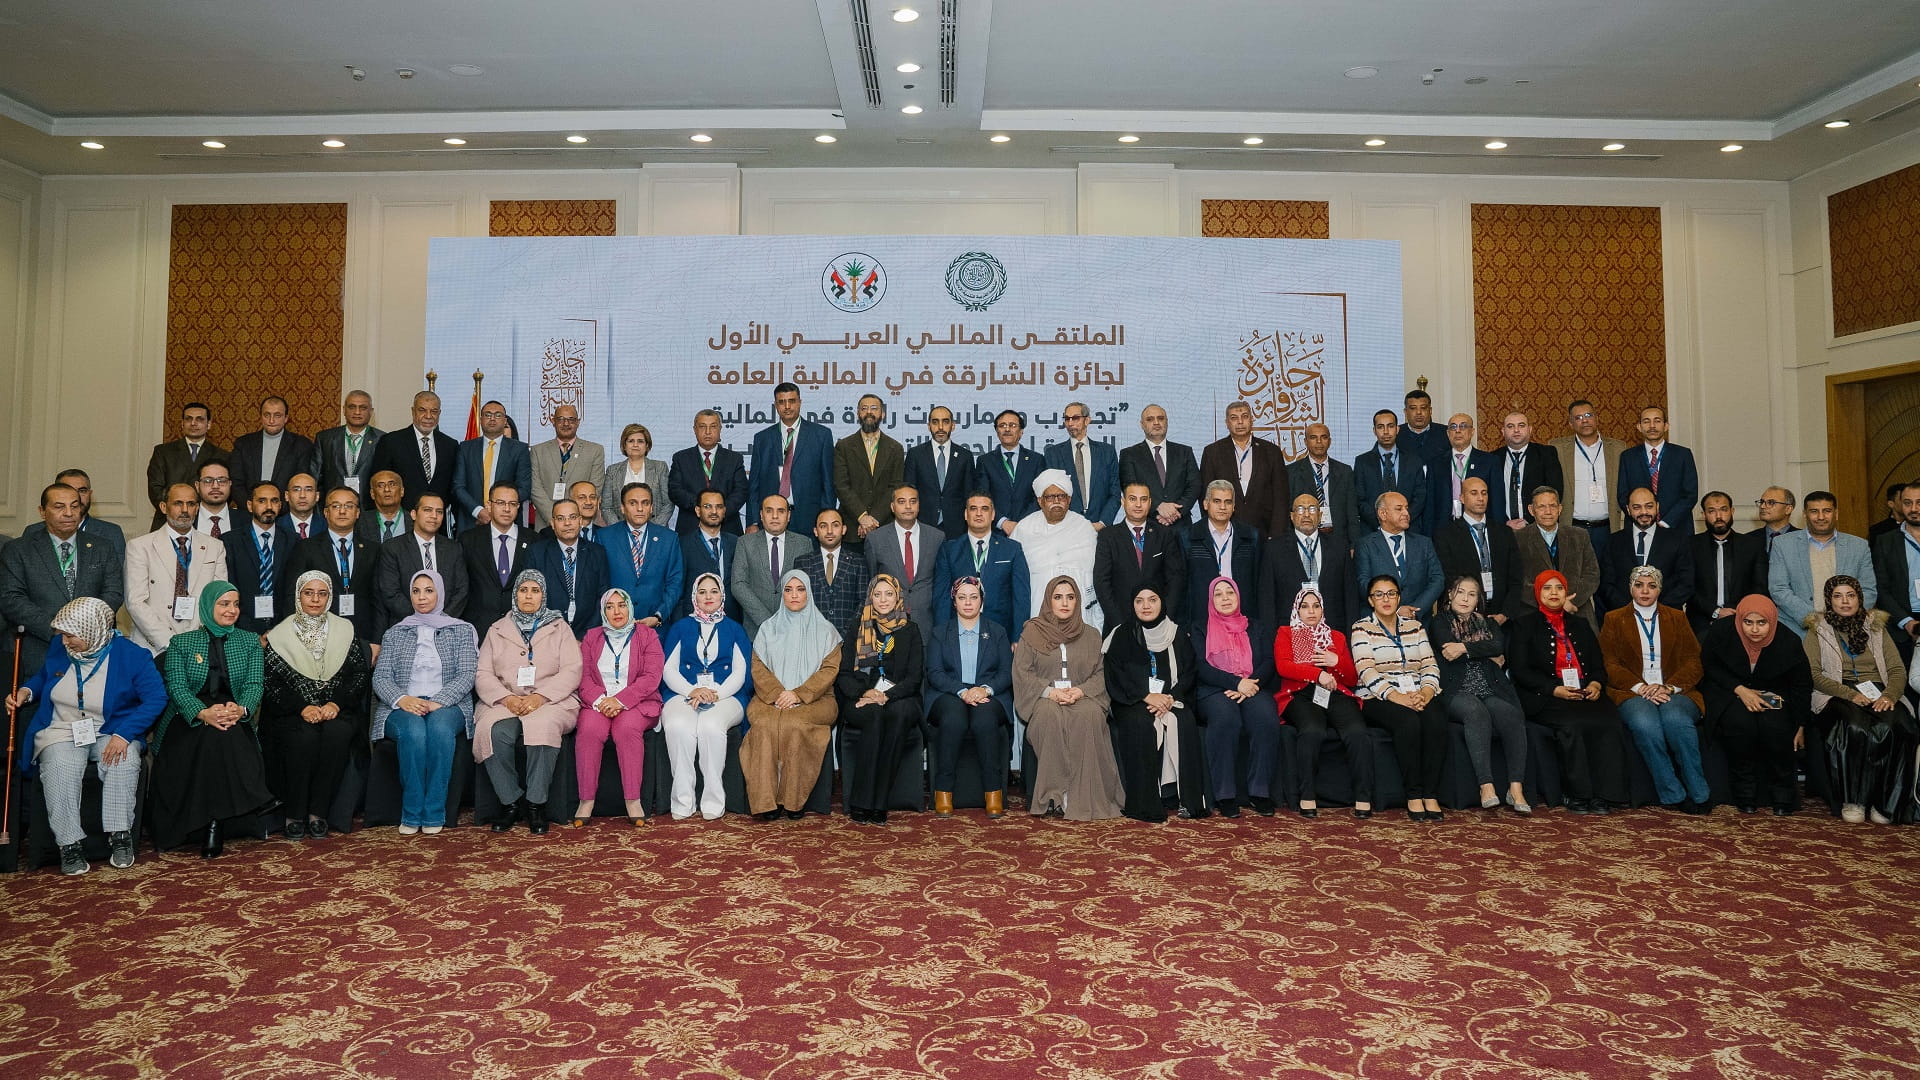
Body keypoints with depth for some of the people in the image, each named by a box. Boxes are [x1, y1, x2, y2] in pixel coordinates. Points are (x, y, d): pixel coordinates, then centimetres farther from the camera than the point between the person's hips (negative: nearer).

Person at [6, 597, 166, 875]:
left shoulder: (131, 655, -11)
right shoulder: (59, 648, 2)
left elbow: (156, 698, -15)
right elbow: (43, 675, 25)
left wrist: (123, 734, -24)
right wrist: (26, 691, 2)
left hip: (111, 733, -2)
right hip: (62, 732, 2)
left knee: (125, 760, -34)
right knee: (60, 766, -31)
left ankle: (119, 836, -22)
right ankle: (69, 844, -23)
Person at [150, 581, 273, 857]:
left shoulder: (250, 641, 15)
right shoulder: (182, 643, 10)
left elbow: (255, 683, 4)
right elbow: (176, 686, -3)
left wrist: (241, 708, -20)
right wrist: (203, 712, -24)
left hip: (235, 720, 1)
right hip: (189, 718, -1)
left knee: (223, 735, -35)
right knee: (212, 735, -36)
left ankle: (215, 827, -31)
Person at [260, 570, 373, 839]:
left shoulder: (345, 630, 12)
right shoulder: (280, 635, 7)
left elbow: (361, 673, 5)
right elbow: (270, 682, 0)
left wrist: (336, 703, -12)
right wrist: (302, 708, -16)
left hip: (337, 709, 1)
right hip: (292, 714, -1)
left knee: (337, 733, -33)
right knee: (304, 736, -33)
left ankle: (318, 812, -23)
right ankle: (294, 815, -19)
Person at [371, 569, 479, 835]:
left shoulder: (462, 630, 13)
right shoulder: (394, 633, 20)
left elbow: (467, 675, 1)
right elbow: (380, 677, 8)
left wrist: (437, 702, -16)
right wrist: (402, 699, -14)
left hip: (447, 706, -1)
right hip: (403, 708, 1)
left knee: (440, 726, -38)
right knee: (413, 729, -36)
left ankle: (433, 813, -29)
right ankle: (411, 814, -25)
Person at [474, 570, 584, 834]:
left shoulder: (559, 628, 15)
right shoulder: (497, 631, 20)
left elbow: (572, 671, 2)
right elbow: (483, 674, 10)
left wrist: (540, 696, -14)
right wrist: (507, 698, -11)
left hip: (550, 702, -2)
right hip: (505, 702, 2)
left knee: (543, 726, -36)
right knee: (495, 731, -32)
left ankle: (536, 805, -25)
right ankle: (511, 802, -17)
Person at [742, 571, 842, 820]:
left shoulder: (825, 630, 12)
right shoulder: (768, 628, 17)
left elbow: (829, 669, 1)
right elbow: (758, 667, 7)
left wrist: (798, 695, -13)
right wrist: (777, 693, -13)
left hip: (814, 699, -1)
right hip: (772, 697, 2)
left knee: (793, 723, -34)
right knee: (764, 723, -32)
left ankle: (793, 800, -25)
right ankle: (765, 801, -30)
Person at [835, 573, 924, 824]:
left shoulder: (910, 631, 11)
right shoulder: (857, 630, 13)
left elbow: (915, 677, 2)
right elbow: (844, 675, 6)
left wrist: (887, 696, -15)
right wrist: (865, 693, -14)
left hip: (900, 700, 0)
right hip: (861, 701, 0)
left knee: (899, 713, -36)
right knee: (875, 716, -35)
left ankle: (877, 802, -34)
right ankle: (860, 803, -34)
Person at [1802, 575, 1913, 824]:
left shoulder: (1876, 627, 21)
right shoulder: (1818, 630, 13)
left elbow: (1898, 670, 12)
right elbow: (1813, 675, 0)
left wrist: (1889, 695, -10)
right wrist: (1850, 694, -15)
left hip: (1878, 693, 2)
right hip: (1837, 697, -2)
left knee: (1890, 727, -34)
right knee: (1855, 728, -37)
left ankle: (1884, 803, -25)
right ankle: (1852, 801, -26)